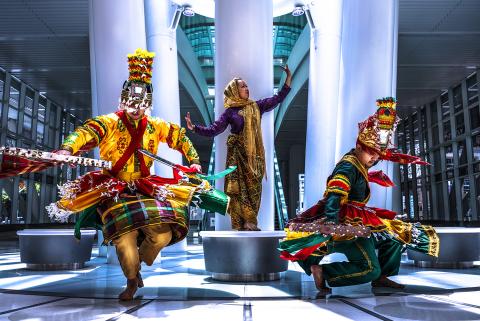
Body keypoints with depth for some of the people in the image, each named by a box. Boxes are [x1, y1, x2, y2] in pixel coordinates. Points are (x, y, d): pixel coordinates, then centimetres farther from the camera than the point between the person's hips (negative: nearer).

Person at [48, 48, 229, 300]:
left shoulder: (156, 126, 9)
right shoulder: (109, 122, -5)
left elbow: (180, 137, 24)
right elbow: (87, 132, -25)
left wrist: (194, 161, 19)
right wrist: (68, 149, -45)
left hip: (146, 188, 4)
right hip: (113, 189, -3)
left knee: (163, 233, -14)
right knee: (125, 238, -22)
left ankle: (138, 262, 20)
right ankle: (132, 281, 8)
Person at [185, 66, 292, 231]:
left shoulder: (256, 106, 9)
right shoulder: (229, 112, 1)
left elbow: (279, 98, 9)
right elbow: (213, 130, -3)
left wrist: (288, 77, 2)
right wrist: (194, 128, -17)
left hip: (254, 155, 3)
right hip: (237, 154, -3)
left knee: (253, 189, 3)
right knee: (239, 188, -4)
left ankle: (250, 223, 12)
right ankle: (241, 224, 4)